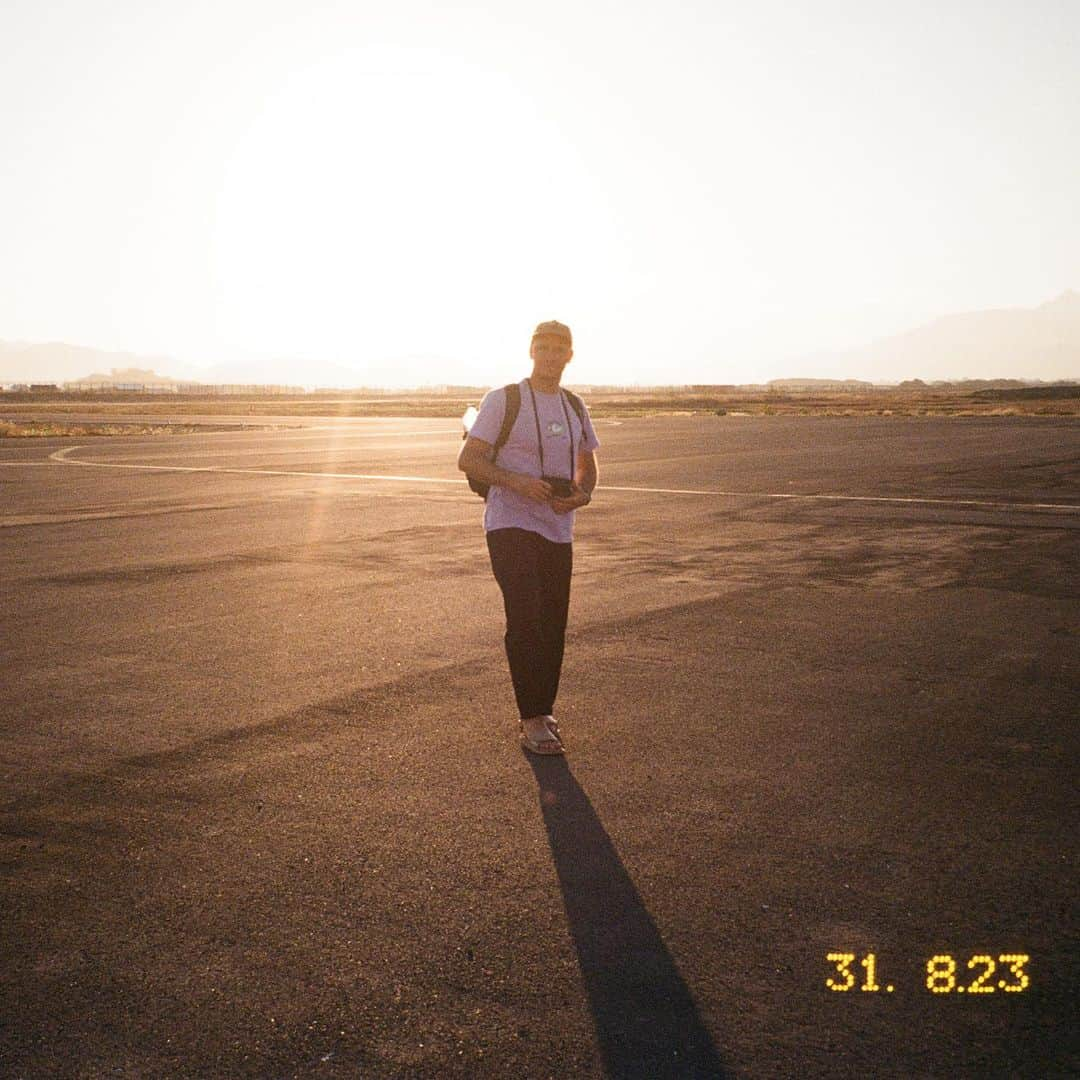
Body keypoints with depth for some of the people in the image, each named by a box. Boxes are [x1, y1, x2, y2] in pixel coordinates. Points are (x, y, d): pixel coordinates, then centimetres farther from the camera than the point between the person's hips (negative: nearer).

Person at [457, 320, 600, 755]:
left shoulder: (575, 408, 14)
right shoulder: (502, 400, -3)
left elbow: (588, 466, 23)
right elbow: (468, 460, -6)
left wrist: (582, 495, 0)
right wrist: (517, 481, -21)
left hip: (558, 531, 6)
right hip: (511, 526, -6)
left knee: (553, 625, 7)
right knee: (526, 621, -15)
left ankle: (542, 711, 21)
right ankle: (533, 721, -11)